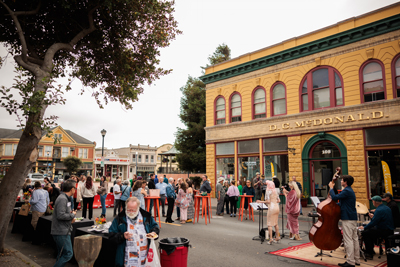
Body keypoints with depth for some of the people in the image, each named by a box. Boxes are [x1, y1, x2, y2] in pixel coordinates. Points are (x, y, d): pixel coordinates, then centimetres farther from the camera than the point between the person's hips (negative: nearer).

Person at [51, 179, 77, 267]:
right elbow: (60, 215, -27)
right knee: (68, 254, -8)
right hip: (61, 232, -11)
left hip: (63, 231, 11)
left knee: (61, 255, 18)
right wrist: (72, 215, -13)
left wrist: (70, 218, 7)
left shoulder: (65, 198, 15)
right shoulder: (62, 199, -19)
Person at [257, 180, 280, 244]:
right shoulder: (275, 191, 13)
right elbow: (278, 201, 14)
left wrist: (261, 201, -5)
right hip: (277, 207, 7)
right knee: (276, 223, 16)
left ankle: (271, 239, -8)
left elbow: (268, 201, -14)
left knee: (269, 223, -3)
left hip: (271, 207, -7)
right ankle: (277, 237, 20)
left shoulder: (268, 191, -8)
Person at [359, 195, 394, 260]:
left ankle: (369, 254, -6)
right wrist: (373, 217, 22)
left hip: (385, 231, -11)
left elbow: (373, 222, -22)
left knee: (365, 233, -10)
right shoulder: (387, 208, 11)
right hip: (390, 229, 11)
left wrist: (364, 227, -11)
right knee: (370, 230, 24)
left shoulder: (378, 210, -20)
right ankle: (370, 249, 30)